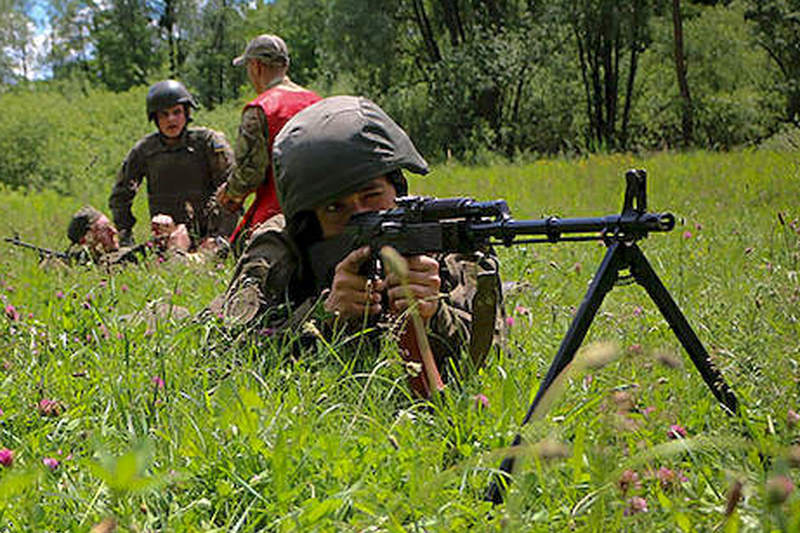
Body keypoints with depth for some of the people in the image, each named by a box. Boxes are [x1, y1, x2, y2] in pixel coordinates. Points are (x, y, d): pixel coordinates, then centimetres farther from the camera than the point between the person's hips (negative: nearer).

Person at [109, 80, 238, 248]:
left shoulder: (208, 141, -2)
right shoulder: (143, 151, 5)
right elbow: (119, 196, 17)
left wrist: (221, 239, -12)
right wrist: (125, 239, 10)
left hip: (207, 239, -2)